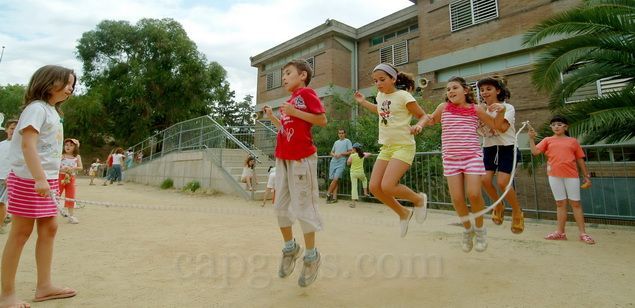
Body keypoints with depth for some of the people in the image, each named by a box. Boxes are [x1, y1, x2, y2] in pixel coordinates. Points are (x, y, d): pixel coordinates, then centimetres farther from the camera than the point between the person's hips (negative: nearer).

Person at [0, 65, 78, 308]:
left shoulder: (53, 111, 15)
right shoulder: (37, 108, -10)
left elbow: (48, 148, 14)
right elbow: (27, 144, -20)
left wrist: (49, 179, 12)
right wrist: (39, 178, -28)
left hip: (47, 179, 8)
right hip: (29, 179, -8)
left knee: (49, 228, 7)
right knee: (21, 232, -2)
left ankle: (44, 286, 14)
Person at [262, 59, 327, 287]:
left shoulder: (306, 93, -4)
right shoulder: (290, 101, 19)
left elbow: (322, 120, -14)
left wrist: (294, 112, -17)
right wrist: (272, 116, 12)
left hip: (301, 158, -9)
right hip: (282, 158, 9)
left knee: (303, 206, -3)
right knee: (281, 206, 12)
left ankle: (311, 256, 14)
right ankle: (290, 248, 29)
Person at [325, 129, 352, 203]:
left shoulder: (347, 141, 6)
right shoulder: (336, 142, 22)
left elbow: (350, 151, -2)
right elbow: (331, 152, 24)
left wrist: (341, 154, -10)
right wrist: (334, 154, 1)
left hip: (341, 163, -5)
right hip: (333, 162, 5)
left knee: (336, 179, -14)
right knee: (334, 180, 1)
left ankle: (328, 194, -3)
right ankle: (334, 197, 3)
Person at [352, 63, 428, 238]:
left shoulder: (403, 96, -11)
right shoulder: (380, 96, 9)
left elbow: (423, 115, -5)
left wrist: (419, 125, -26)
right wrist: (363, 102, 26)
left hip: (403, 146, -7)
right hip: (386, 147, 7)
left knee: (387, 186, -21)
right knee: (375, 187, -1)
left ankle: (419, 199, 9)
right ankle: (403, 213, 20)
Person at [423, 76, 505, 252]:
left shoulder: (476, 109, 6)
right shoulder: (443, 108, 7)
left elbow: (495, 125, 15)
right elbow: (431, 120, 24)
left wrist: (501, 111, -3)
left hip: (472, 155, -1)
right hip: (450, 158, 1)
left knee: (473, 194, -14)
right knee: (457, 198, -4)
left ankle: (479, 228, 15)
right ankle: (468, 229, 24)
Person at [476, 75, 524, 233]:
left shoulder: (507, 108, -5)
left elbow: (503, 127, -25)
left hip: (507, 148, -4)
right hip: (489, 149, 4)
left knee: (502, 182, -17)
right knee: (485, 180, -13)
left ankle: (517, 212, 10)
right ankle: (498, 206, 16)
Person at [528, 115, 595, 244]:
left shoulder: (573, 141, 9)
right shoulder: (548, 140, 9)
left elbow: (580, 160, 10)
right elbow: (535, 151, -4)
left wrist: (587, 176, 9)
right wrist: (532, 138, -14)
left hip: (571, 176, 0)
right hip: (554, 176, 1)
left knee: (575, 203, 3)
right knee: (560, 203, 8)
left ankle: (583, 233, 9)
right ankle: (560, 232, 14)